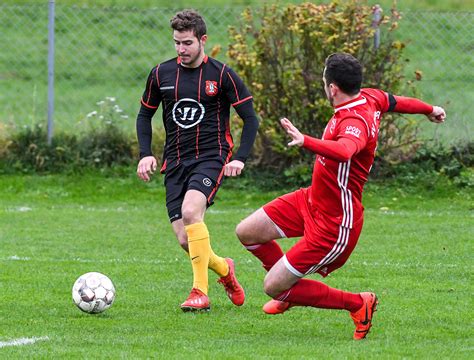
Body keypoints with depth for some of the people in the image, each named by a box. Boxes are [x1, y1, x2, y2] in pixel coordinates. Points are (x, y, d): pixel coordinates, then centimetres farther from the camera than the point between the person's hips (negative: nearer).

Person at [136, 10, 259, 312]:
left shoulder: (222, 75, -5)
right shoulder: (161, 74, 5)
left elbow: (250, 118, 0)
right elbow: (145, 115, 18)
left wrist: (240, 158, -11)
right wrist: (146, 154, 4)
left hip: (211, 157, -4)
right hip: (175, 162, 4)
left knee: (190, 210, -31)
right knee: (185, 239, -6)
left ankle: (200, 292, -24)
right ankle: (224, 270, 26)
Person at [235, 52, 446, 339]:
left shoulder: (355, 122, -31)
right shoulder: (369, 98, -3)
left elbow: (344, 151, -55)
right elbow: (396, 101, 19)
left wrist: (305, 141, -70)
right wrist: (430, 110, 39)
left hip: (334, 225, -10)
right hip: (313, 199, 10)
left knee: (274, 288, -8)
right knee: (246, 232, 11)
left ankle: (357, 304, 6)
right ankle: (290, 284, 36)